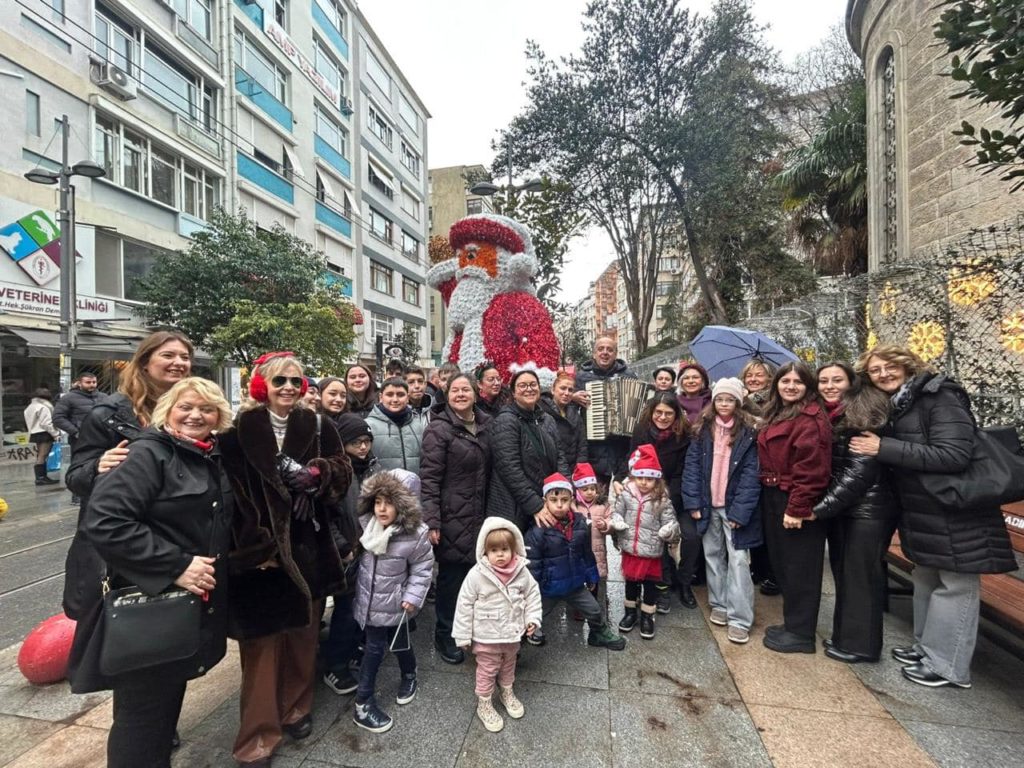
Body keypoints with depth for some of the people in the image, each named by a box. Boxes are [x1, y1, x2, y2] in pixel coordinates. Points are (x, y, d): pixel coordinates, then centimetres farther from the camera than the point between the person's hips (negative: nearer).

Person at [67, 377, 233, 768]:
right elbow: (103, 521, -26)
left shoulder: (215, 460, 7)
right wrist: (175, 566, -25)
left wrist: (212, 567, 8)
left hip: (196, 604, 7)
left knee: (168, 703, 23)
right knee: (143, 714, 7)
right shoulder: (148, 454, -15)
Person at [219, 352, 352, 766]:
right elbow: (235, 494, -10)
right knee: (262, 643, 6)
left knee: (303, 636, 17)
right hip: (260, 552, -3)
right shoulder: (240, 431, -6)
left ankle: (296, 709, 37)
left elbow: (342, 470, 3)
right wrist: (255, 547, -14)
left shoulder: (318, 427, 4)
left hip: (308, 549, 3)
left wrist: (315, 474, -19)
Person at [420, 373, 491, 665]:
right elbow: (429, 477, -14)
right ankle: (445, 636, 28)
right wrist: (431, 520, -18)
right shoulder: (439, 429, -11)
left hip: (479, 517, 6)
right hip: (452, 517, -5)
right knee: (451, 577, 5)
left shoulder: (485, 424, 7)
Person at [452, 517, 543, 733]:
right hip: (486, 636, -4)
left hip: (512, 633, 4)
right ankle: (484, 704, 39)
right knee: (487, 670, 15)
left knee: (508, 665, 27)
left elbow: (532, 594, 1)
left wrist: (533, 618, -6)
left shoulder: (521, 572, -16)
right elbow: (464, 604, -17)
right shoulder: (476, 575, -26)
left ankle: (507, 693, 53)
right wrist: (463, 635, -11)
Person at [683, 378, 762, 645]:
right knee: (713, 555, 14)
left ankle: (739, 618, 7)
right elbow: (692, 466, 1)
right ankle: (719, 605, 29)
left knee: (738, 560, -2)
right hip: (708, 505, 4)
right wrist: (693, 502, -6)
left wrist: (740, 511, -15)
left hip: (734, 505, -3)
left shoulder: (749, 432, -6)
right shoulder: (703, 430, 4)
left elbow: (751, 474, -10)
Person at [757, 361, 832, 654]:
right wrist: (769, 495, 12)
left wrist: (797, 508, -22)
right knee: (783, 563, 18)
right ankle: (792, 622, 33)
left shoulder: (810, 418, -15)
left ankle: (800, 633, 17)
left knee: (799, 567, 3)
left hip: (796, 503, -9)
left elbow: (811, 468, -21)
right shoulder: (776, 415, 14)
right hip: (774, 499, 9)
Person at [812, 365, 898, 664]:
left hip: (867, 508, -7)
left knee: (861, 575, 3)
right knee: (843, 573, 15)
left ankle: (861, 644, 18)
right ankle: (845, 636, 28)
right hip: (838, 509, 7)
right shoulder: (823, 417, 8)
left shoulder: (865, 416, -14)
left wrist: (820, 507, -21)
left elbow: (860, 471, -20)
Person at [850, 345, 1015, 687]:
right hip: (923, 511, 8)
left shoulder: (941, 396, -17)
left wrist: (883, 448, -27)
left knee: (954, 585, 4)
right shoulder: (895, 405, 7)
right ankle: (926, 647, 34)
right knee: (925, 578, 19)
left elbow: (954, 455, -27)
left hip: (956, 512, -8)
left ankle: (947, 665, 17)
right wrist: (879, 446, -2)